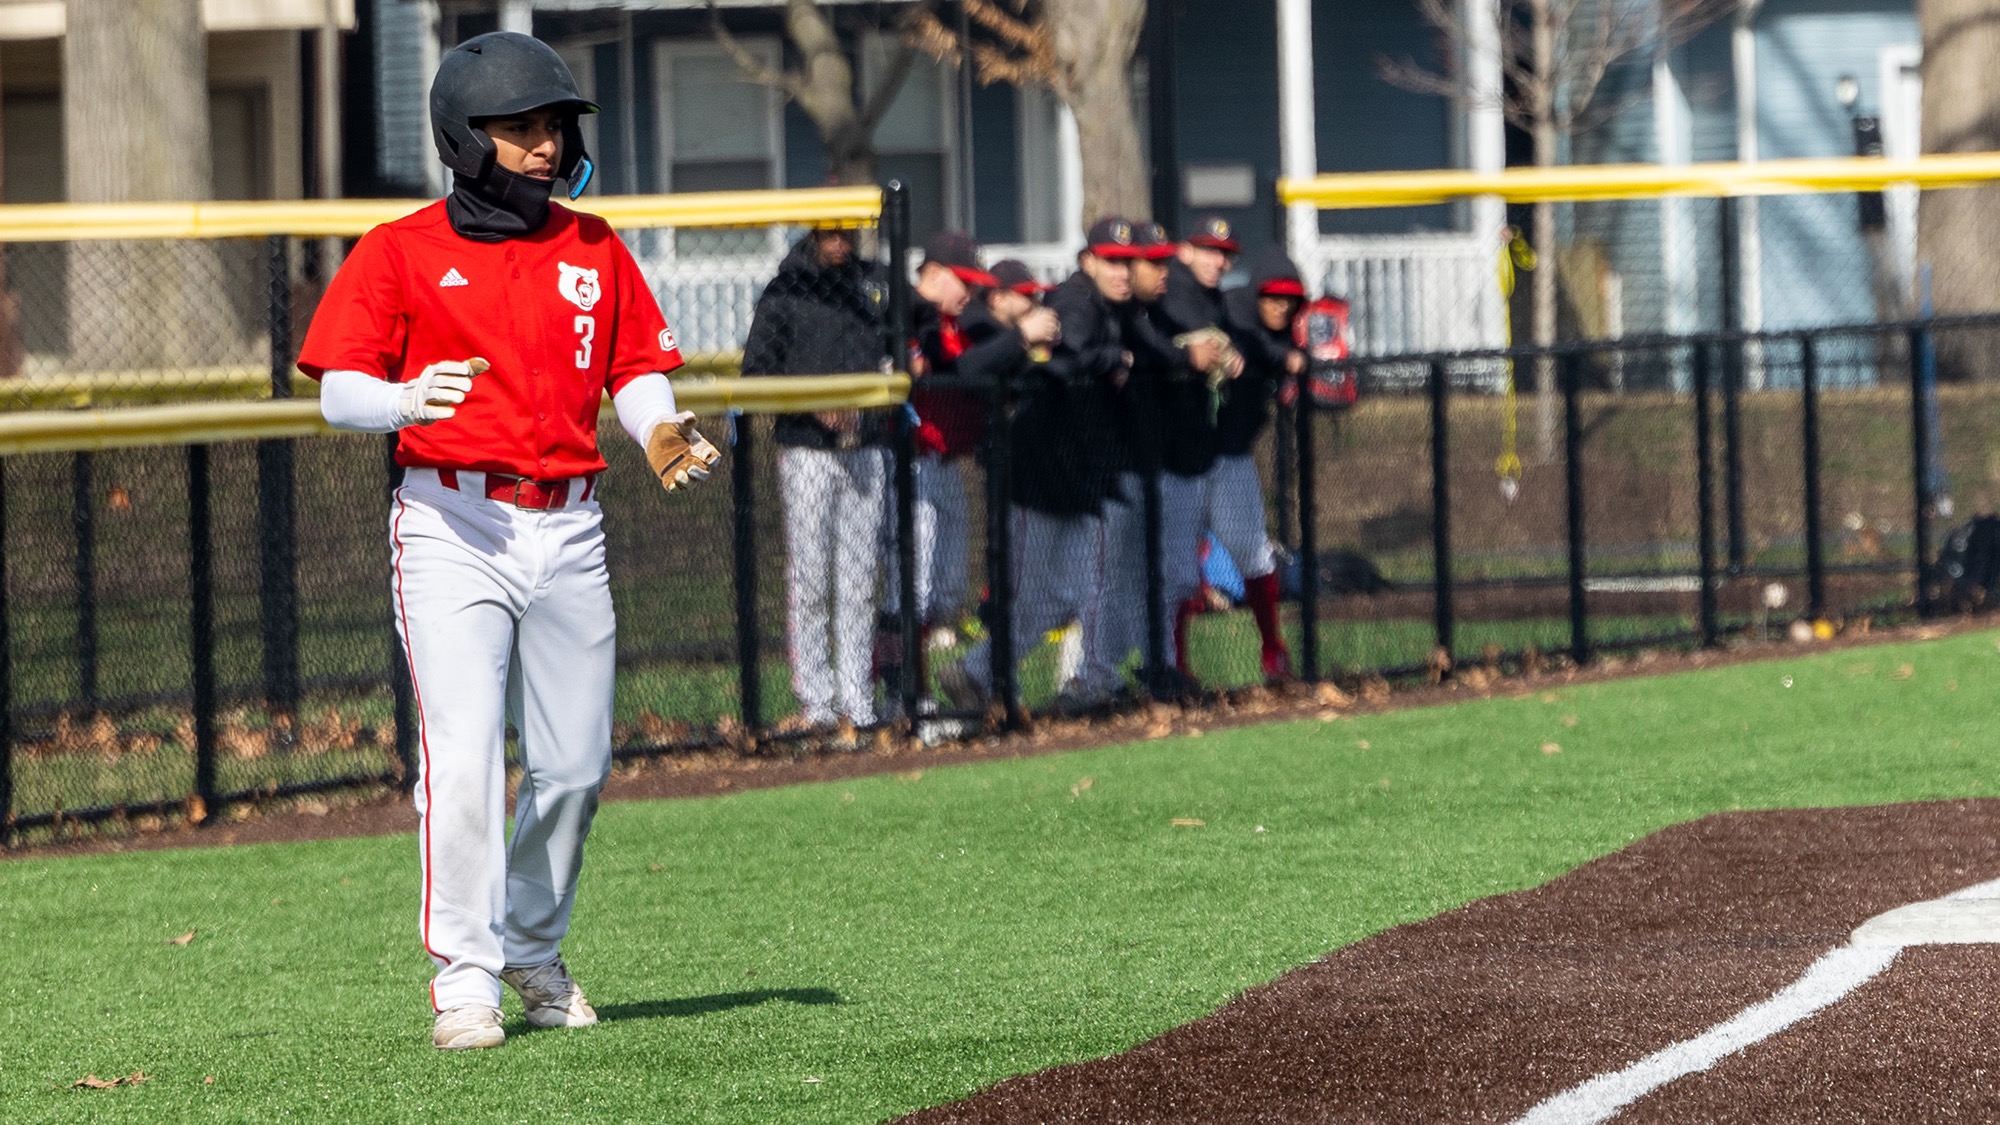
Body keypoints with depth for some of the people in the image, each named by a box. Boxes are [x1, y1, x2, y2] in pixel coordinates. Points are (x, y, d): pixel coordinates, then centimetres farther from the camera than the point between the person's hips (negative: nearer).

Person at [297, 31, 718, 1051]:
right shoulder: (399, 253, 0)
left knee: (573, 764, 8)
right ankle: (464, 977, -11)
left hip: (567, 528, 4)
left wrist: (659, 436, -8)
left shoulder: (594, 250, 12)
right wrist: (406, 400, -27)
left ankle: (533, 949, 29)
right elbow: (338, 391, -5)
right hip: (452, 525, -4)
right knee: (462, 756, -15)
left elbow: (639, 368, 14)